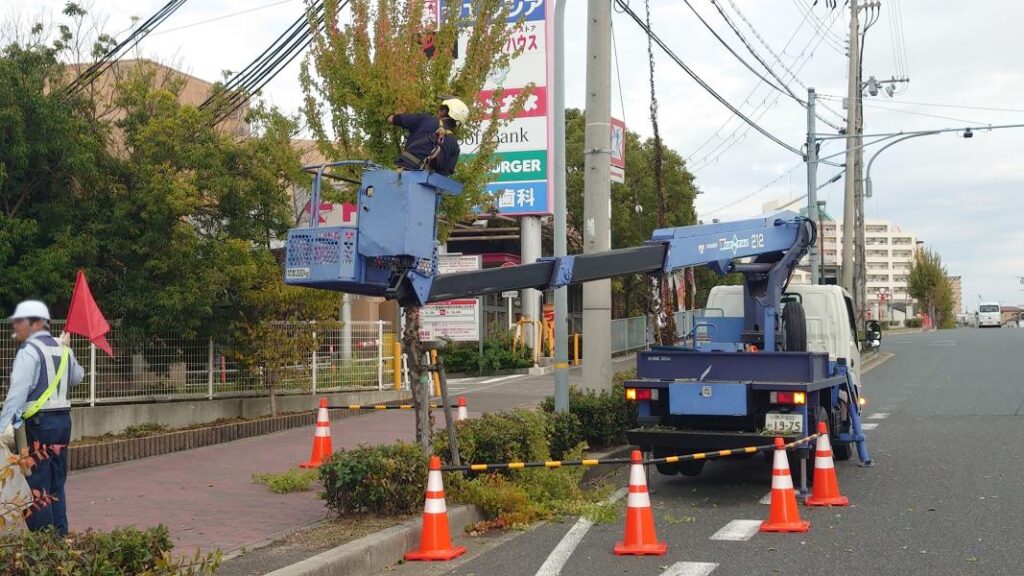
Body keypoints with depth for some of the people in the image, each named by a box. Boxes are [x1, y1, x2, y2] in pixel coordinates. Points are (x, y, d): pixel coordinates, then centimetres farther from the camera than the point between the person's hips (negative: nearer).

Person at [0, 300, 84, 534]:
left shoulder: (29, 350, -10)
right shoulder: (63, 349, 13)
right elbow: (77, 377, 28)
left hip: (38, 422, -8)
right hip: (63, 419, 8)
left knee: (36, 485, -2)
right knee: (56, 485, 14)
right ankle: (61, 536, 17)